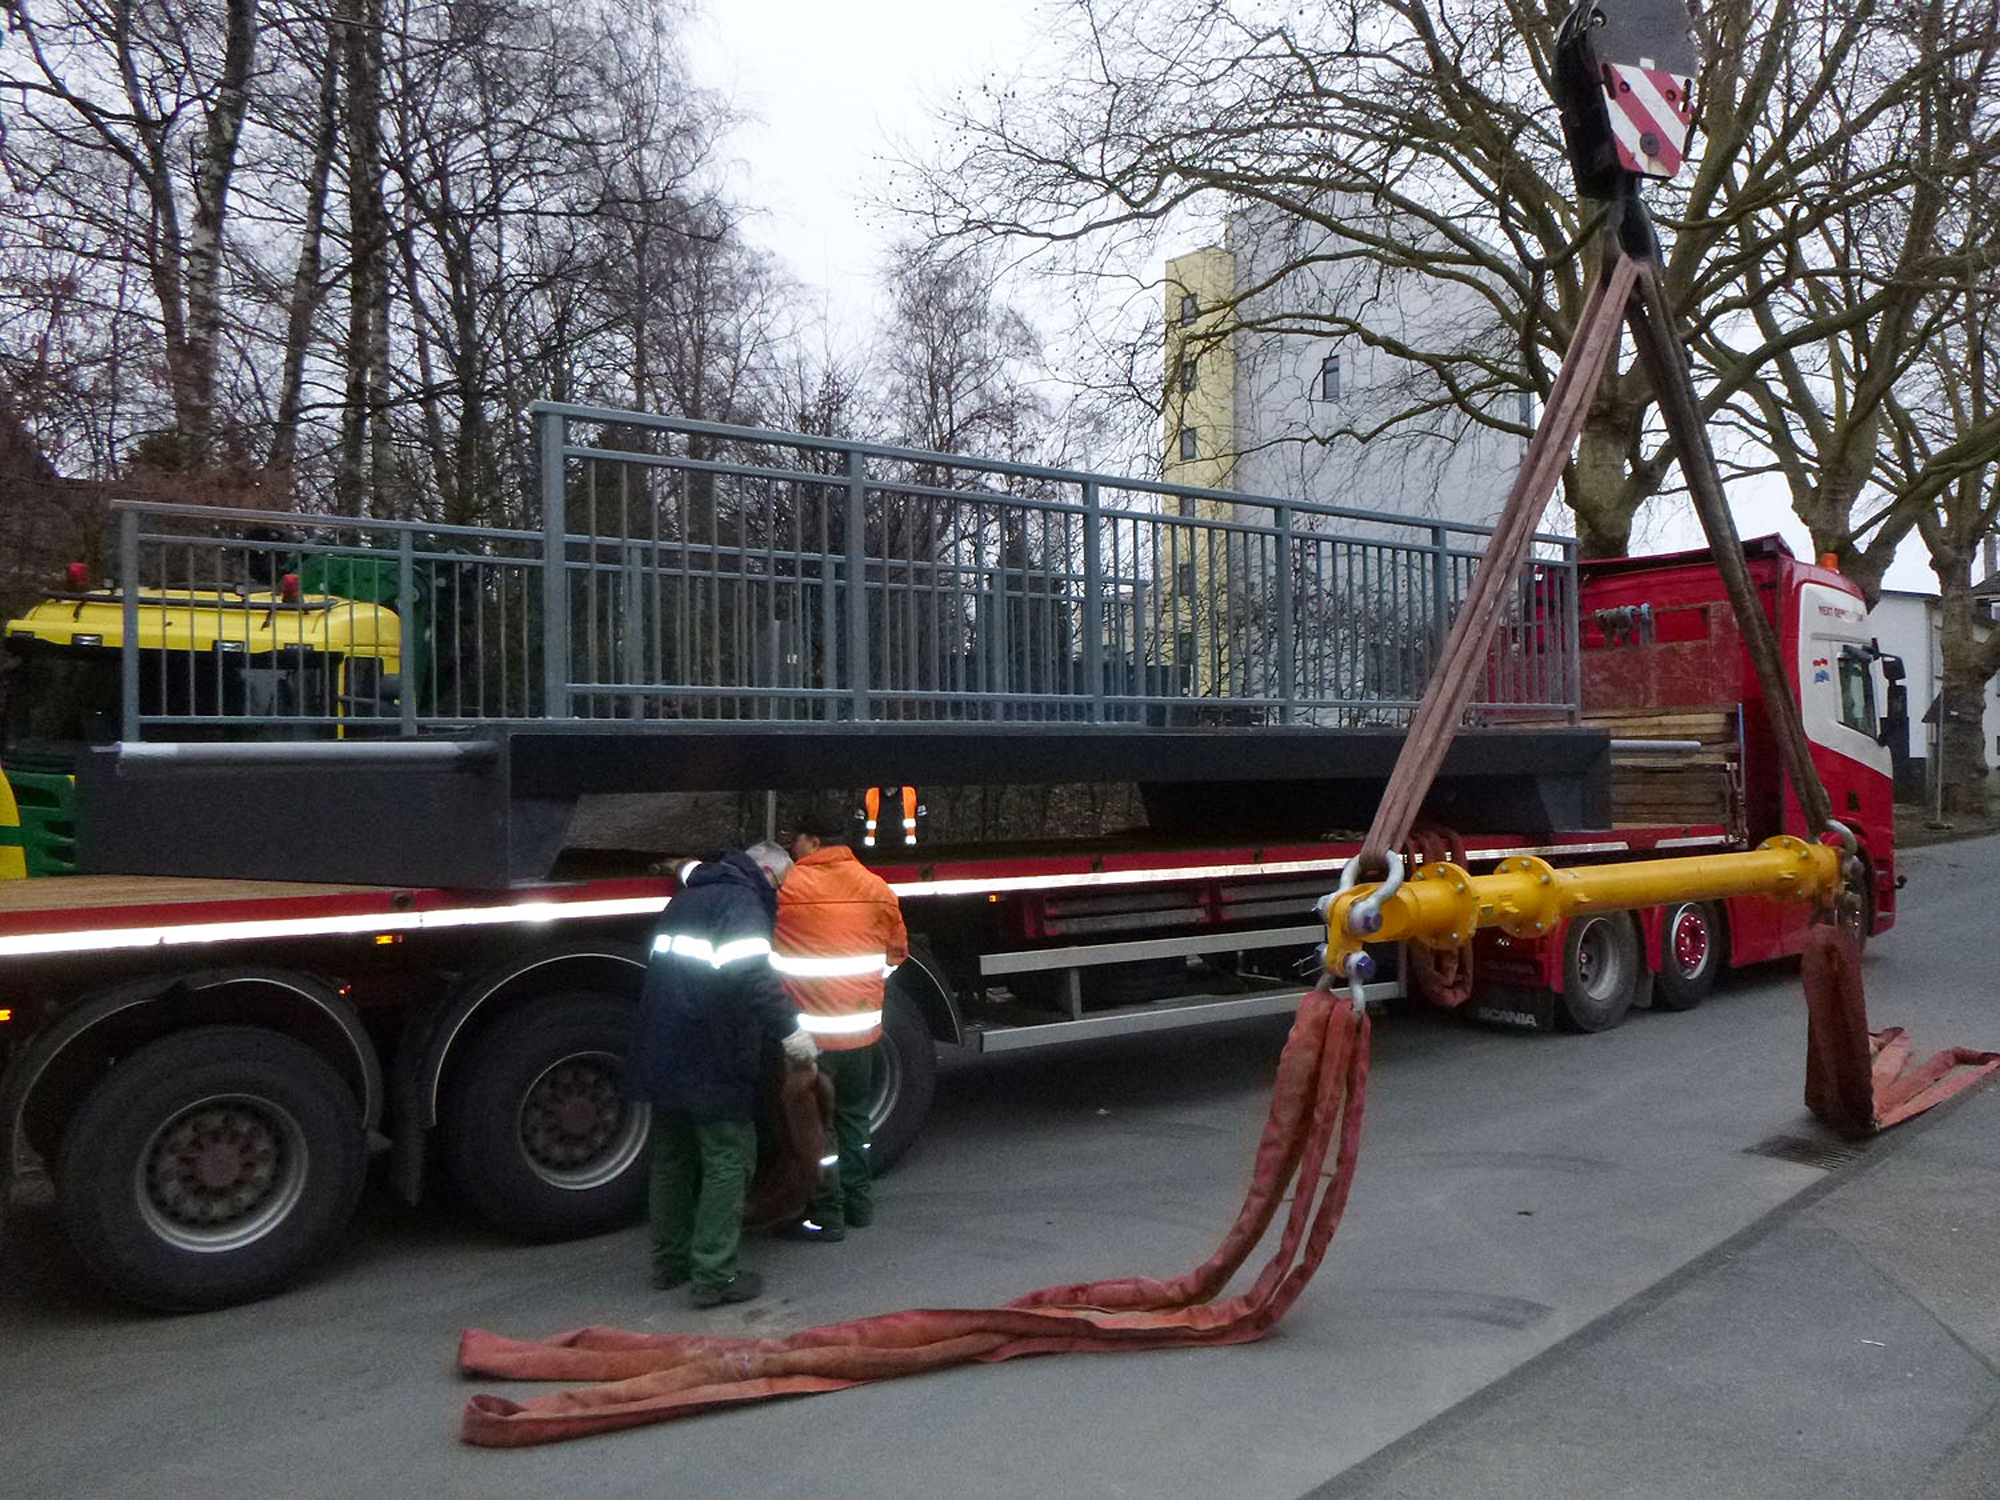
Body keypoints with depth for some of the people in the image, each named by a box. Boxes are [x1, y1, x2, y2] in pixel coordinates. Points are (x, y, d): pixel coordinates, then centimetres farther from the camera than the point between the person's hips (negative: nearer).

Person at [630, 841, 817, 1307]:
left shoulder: (687, 897, 18)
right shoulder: (741, 901, -12)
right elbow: (751, 976, -29)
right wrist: (790, 1029, -31)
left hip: (660, 1056, 9)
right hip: (711, 1065, -9)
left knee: (671, 1159, 18)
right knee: (728, 1162, -1)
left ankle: (670, 1261, 28)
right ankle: (713, 1276, -1)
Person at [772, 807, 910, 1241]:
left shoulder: (786, 885, -11)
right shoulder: (877, 888, 5)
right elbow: (897, 951, 13)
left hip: (810, 1030, -6)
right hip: (863, 1026, 6)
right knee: (852, 1115, 20)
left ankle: (825, 1216, 11)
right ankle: (857, 1202, 29)